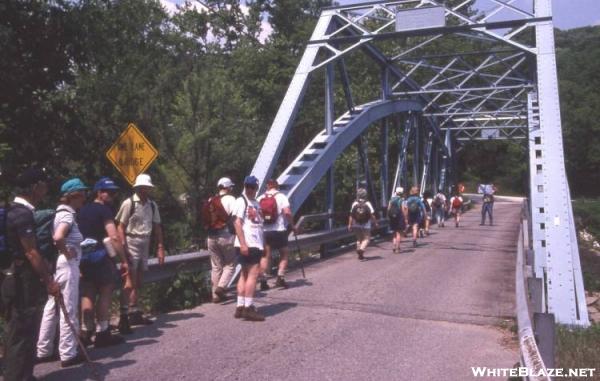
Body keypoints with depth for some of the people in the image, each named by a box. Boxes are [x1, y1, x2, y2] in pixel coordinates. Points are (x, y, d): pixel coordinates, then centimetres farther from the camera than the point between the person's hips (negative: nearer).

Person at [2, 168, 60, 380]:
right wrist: (49, 280, -15)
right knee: (22, 333, -2)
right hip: (23, 282, -10)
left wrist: (46, 274, 20)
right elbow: (30, 252, -20)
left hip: (22, 280, 10)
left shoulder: (18, 211, 13)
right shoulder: (22, 213, -18)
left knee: (23, 332, 17)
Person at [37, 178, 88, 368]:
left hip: (57, 265, 9)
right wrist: (67, 253, -17)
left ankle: (43, 351, 25)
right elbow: (57, 238, -32)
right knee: (68, 310, 0)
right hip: (67, 265, -9)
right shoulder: (67, 215, -15)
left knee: (52, 308, 16)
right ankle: (68, 354, 8)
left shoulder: (61, 212, 13)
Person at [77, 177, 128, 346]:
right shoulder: (104, 210, -10)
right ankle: (102, 333, 3)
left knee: (87, 295, 13)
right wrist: (124, 260, -18)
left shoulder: (82, 210, 15)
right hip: (100, 257, -8)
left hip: (83, 257, 8)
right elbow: (114, 237, -20)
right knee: (105, 294, 1)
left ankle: (86, 332, 16)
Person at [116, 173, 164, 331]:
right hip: (131, 243, -7)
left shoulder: (152, 205, 7)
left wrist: (160, 247, 7)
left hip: (145, 244, 7)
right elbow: (120, 226, -11)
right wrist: (123, 248, -18)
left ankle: (134, 313, 26)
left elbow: (157, 227, 11)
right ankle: (123, 317, -11)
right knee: (130, 282, -12)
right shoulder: (129, 203, -11)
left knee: (138, 282, 15)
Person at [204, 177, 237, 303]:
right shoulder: (230, 199, -5)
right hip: (225, 235, -6)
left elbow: (205, 220, 12)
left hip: (211, 237, 6)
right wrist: (235, 231, -1)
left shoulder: (210, 201, 13)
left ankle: (216, 295, 14)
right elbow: (234, 217, -13)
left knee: (216, 266, 11)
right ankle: (221, 287, -13)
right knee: (230, 264, 5)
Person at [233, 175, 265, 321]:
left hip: (256, 244, 9)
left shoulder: (256, 203, 18)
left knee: (245, 274, 10)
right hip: (247, 245, -9)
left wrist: (263, 244, 17)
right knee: (253, 274, -11)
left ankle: (240, 307, 14)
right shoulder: (241, 201, -7)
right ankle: (248, 308, -9)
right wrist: (243, 244, -21)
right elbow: (237, 223, -14)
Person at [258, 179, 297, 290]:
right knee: (284, 254, 13)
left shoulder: (260, 198, 7)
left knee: (265, 256, 9)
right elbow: (287, 212, -15)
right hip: (279, 230, -3)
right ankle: (280, 277, 2)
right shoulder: (281, 196, -2)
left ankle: (263, 281, 4)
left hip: (264, 231, 3)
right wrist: (292, 225, -5)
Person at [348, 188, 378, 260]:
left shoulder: (354, 204, -3)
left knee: (359, 239, 16)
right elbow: (372, 215, -8)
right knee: (366, 239, 5)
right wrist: (375, 223, 4)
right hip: (366, 225, -3)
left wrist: (350, 224, 5)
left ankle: (360, 255, 15)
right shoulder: (368, 204, -10)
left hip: (356, 225, 3)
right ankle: (361, 249, -21)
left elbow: (351, 215, -2)